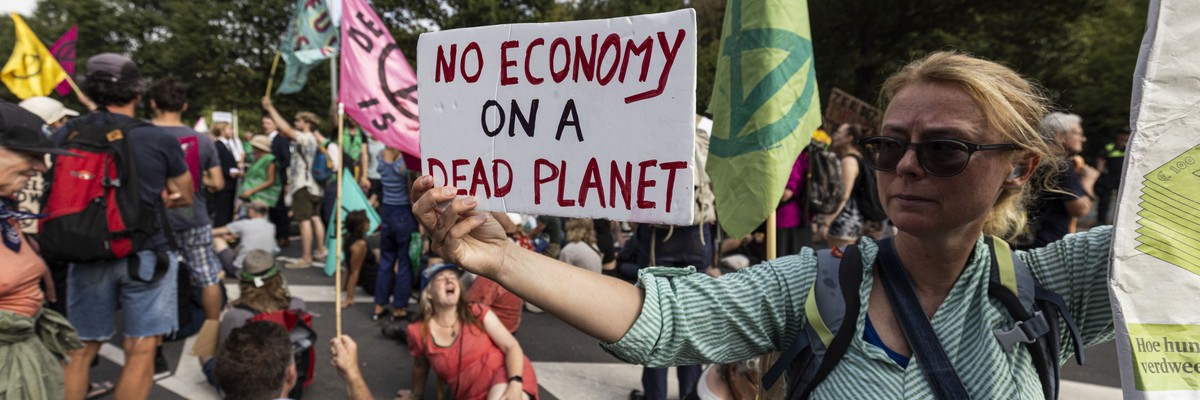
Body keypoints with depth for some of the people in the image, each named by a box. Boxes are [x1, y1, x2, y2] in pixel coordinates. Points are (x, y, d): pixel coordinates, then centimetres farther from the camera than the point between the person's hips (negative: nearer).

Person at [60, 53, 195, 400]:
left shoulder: (66, 134, -1)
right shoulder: (160, 140, -9)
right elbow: (185, 198, 5)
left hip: (88, 253, 3)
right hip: (145, 253, -3)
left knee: (79, 349, 15)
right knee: (140, 351, 3)